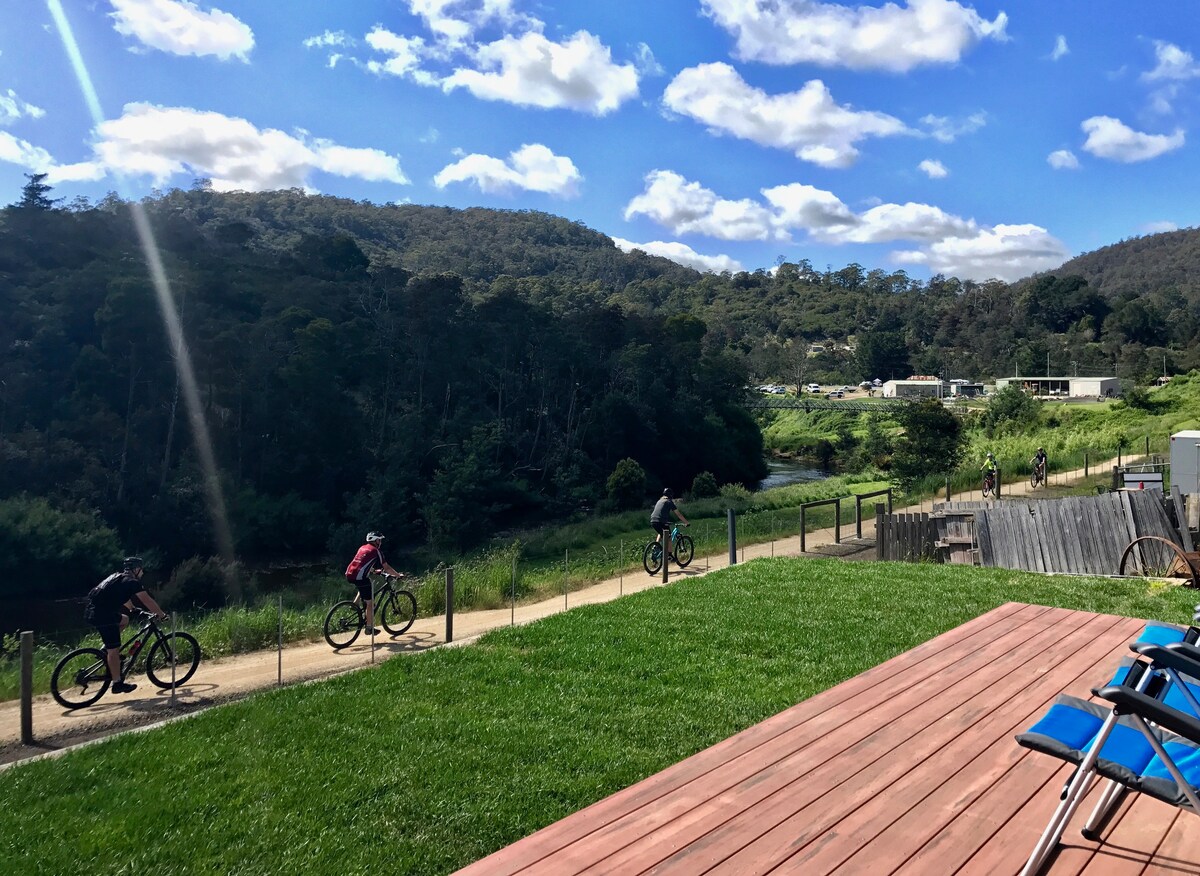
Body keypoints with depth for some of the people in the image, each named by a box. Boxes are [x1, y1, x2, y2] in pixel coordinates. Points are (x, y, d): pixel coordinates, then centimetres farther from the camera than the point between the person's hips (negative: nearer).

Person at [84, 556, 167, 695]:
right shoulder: (132, 582, -4)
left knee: (124, 619, 29)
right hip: (103, 615, -9)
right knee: (114, 650, -3)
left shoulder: (117, 577, 22)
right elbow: (148, 601, -5)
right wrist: (161, 614, 5)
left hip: (93, 612, 9)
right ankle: (117, 683, 1)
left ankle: (108, 649, 19)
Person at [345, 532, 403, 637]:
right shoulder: (376, 551, 2)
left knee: (363, 588, 38)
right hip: (360, 577, -7)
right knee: (370, 602, 5)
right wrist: (398, 575, 15)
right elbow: (386, 568, 3)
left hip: (349, 574, 7)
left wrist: (374, 570, 49)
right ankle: (369, 628, 9)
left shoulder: (362, 548, 22)